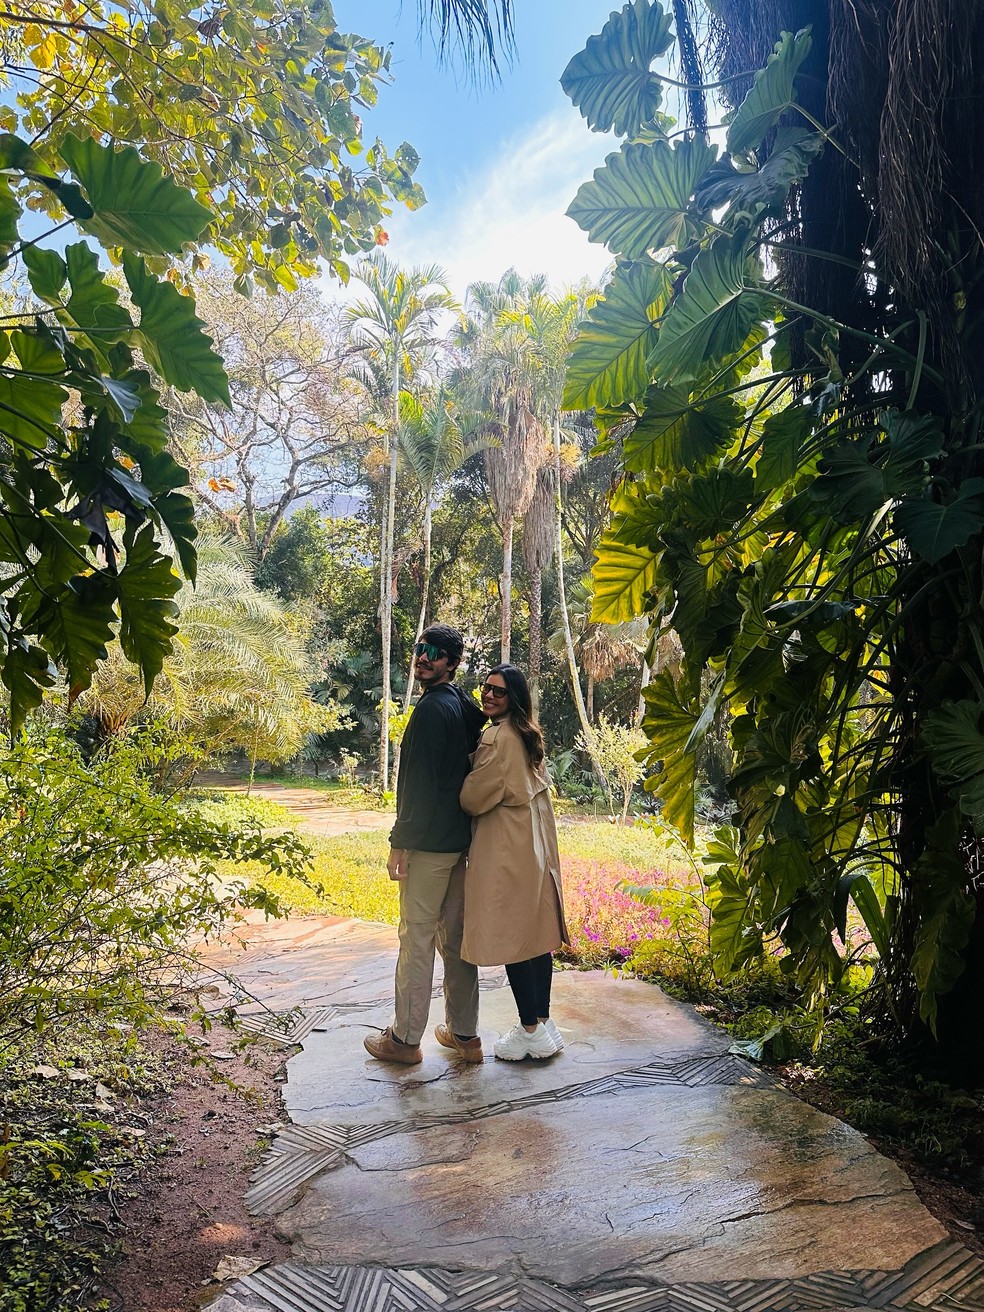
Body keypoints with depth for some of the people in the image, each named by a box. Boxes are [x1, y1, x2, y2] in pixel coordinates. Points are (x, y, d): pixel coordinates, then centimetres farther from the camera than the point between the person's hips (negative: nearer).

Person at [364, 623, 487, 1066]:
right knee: (454, 938, 13)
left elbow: (419, 783, -19)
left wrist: (399, 841, -14)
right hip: (459, 840, 9)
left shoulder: (432, 709, -15)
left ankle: (405, 1039, 11)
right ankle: (464, 1033, 21)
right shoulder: (465, 707, 13)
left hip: (428, 843, -9)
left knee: (416, 940, 0)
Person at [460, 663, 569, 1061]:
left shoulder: (498, 737, -17)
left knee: (511, 936, -1)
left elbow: (474, 798, -15)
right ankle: (543, 1021, 23)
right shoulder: (529, 736, 13)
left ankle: (531, 1030, 8)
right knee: (536, 933, 13)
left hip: (506, 851, -10)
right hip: (535, 847, 10)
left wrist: (465, 778, 5)